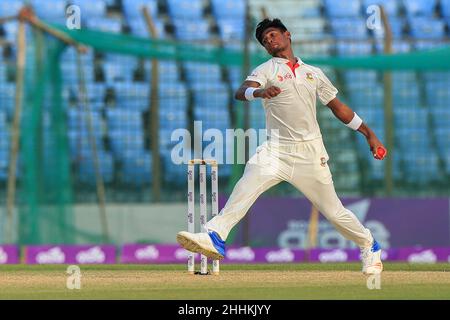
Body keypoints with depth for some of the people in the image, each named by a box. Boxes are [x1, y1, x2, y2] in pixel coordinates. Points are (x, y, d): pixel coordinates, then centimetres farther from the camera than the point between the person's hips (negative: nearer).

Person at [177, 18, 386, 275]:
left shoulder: (313, 73, 15)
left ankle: (370, 246, 29)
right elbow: (241, 92, -15)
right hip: (276, 150, -2)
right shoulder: (266, 70, 5)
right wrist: (258, 92, -39)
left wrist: (369, 134, 16)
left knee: (333, 211, 6)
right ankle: (215, 237, -41)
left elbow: (339, 107, 21)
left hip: (311, 153, 2)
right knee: (246, 187, -28)